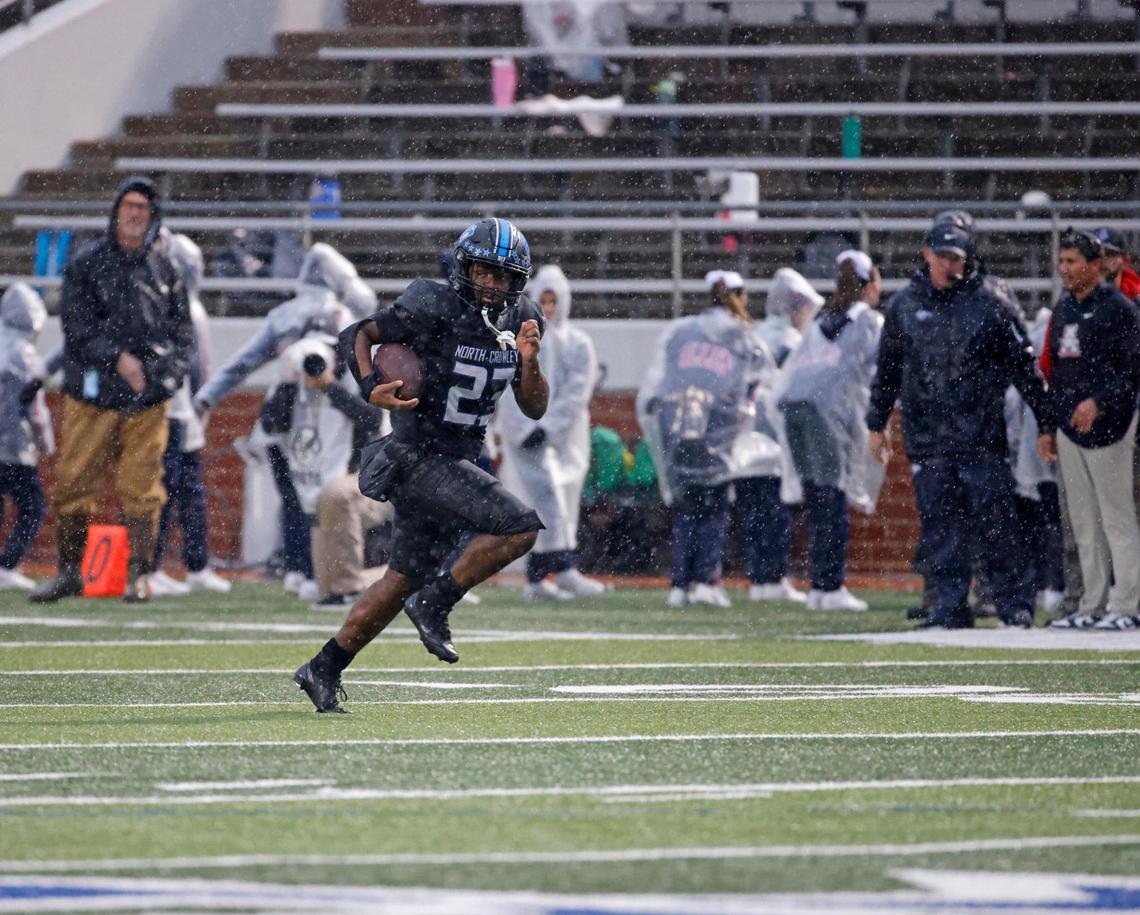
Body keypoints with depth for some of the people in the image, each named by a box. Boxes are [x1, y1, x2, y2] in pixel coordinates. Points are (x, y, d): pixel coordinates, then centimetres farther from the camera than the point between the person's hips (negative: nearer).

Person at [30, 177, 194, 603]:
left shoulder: (164, 269, 11)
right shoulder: (87, 263, 3)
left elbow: (182, 330, 13)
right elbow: (76, 324, -4)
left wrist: (168, 370, -4)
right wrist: (117, 358, -14)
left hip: (147, 397, 1)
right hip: (93, 392, -1)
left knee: (141, 488, -1)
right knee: (74, 484, 0)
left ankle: (138, 574, 8)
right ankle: (70, 572, 13)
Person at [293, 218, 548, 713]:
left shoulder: (521, 320, 4)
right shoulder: (435, 309, -16)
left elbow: (535, 408, 7)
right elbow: (357, 334, -10)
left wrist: (528, 361, -12)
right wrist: (370, 387, -28)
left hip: (455, 462, 8)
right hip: (417, 459, -8)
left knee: (407, 577, 12)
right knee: (519, 526, -20)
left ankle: (324, 670, 21)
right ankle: (435, 603, -6)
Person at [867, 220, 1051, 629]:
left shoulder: (987, 304, 1)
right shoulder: (904, 305, 10)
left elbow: (1022, 364, 4)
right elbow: (887, 369, 19)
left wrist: (1046, 421, 2)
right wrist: (877, 424, 18)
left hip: (981, 437, -2)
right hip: (926, 438, 3)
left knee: (995, 520, -4)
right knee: (940, 524, 1)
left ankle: (1015, 602, 2)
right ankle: (950, 605, 5)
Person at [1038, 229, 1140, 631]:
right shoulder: (1062, 309, 16)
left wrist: (1098, 401, -25)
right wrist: (1046, 427, 17)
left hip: (1107, 426, -8)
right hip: (1068, 426, 8)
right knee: (1083, 522, 9)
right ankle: (1091, 605, 12)